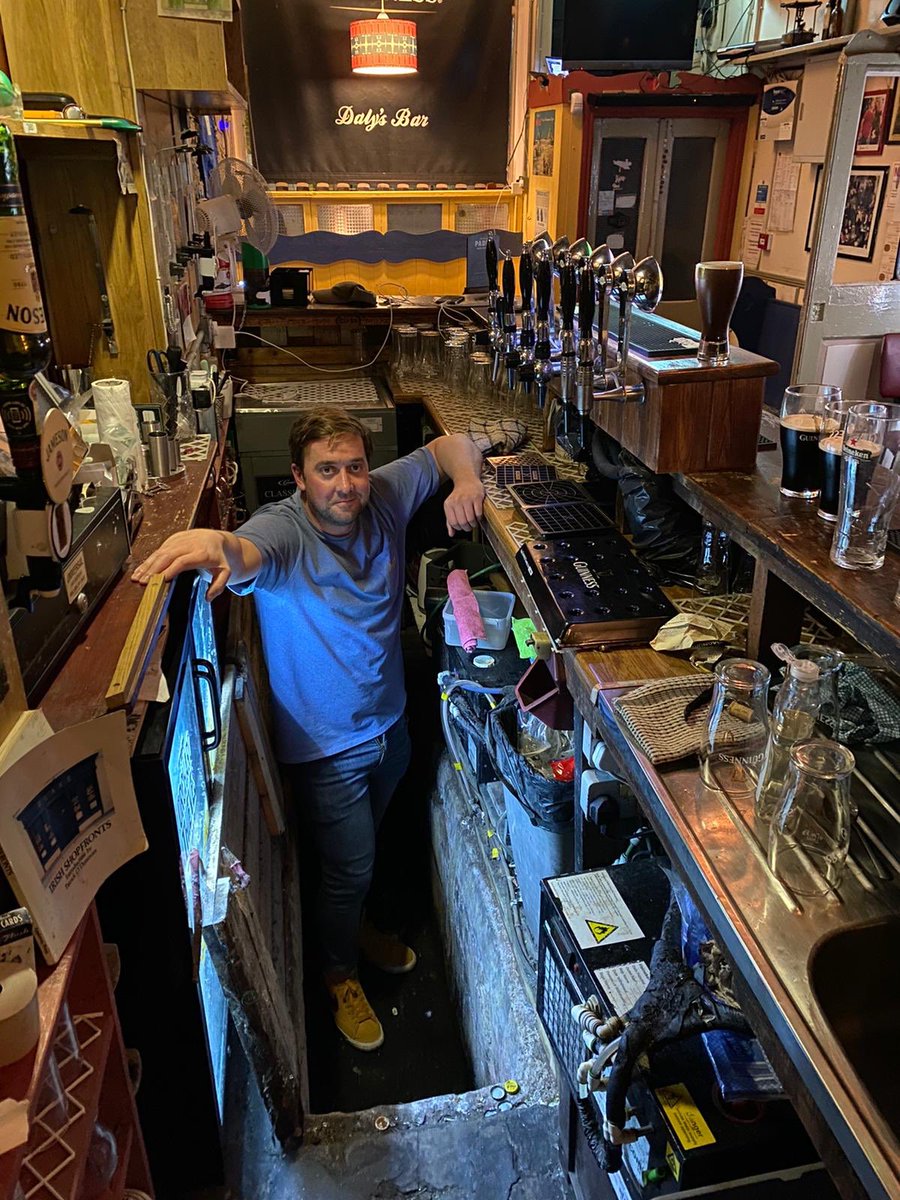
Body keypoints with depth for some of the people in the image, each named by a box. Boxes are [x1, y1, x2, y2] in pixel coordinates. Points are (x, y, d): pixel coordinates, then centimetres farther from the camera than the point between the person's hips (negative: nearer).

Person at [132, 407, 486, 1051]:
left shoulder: (385, 497, -11)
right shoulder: (283, 530, -28)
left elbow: (452, 444, 0)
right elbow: (249, 553, -51)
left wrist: (466, 480, -22)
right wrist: (216, 542, -75)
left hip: (390, 721, 6)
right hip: (328, 745, -5)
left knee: (366, 845, 28)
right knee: (350, 866, 10)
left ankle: (358, 922, 58)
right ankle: (341, 970, 40)